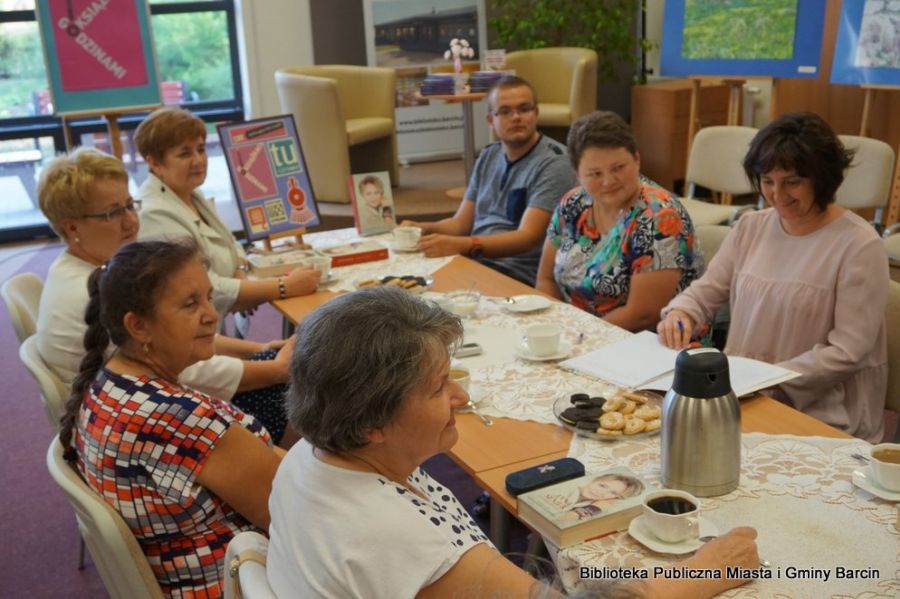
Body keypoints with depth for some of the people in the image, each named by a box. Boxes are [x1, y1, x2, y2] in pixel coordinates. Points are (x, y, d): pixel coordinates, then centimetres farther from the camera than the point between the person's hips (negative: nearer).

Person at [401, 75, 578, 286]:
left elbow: (528, 237, -19)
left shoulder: (553, 163, -8)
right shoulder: (488, 157, 15)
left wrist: (461, 245, -32)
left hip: (520, 274, -6)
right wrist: (423, 229, -6)